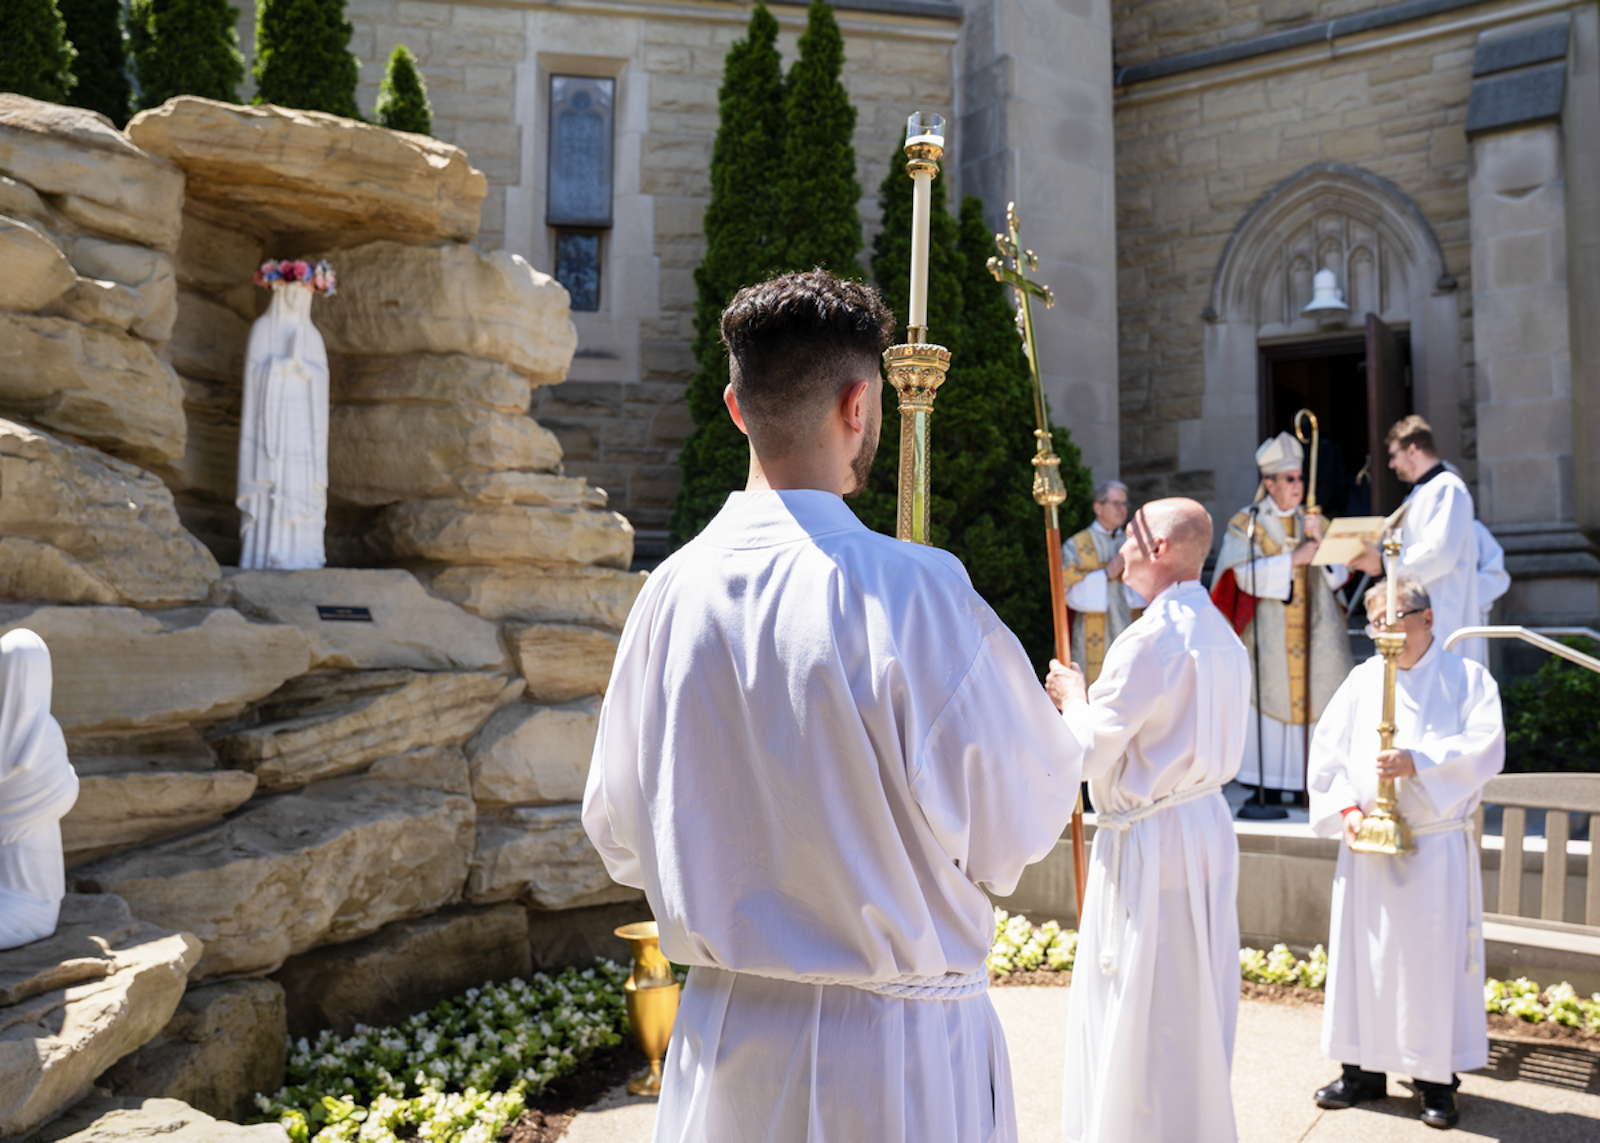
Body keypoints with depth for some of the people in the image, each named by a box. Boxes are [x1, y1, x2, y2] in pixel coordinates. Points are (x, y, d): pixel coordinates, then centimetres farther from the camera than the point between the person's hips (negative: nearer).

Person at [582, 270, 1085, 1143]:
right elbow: (1018, 829, -11)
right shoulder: (911, 590, -22)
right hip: (900, 1060, -4)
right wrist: (1058, 725, 9)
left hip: (721, 1046, 5)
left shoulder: (671, 590, -6)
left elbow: (618, 839, 5)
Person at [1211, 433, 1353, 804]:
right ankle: (1270, 788, 2)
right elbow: (1246, 576, -11)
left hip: (1318, 635, 3)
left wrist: (1320, 541, -10)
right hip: (1270, 640, -3)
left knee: (1321, 701, -3)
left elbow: (1337, 576, 5)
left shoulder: (1315, 521, 13)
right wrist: (1294, 559, -16)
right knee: (1272, 704, -4)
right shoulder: (1246, 524, 4)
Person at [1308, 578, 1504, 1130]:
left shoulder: (1467, 678, 2)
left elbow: (1485, 748, -11)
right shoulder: (1362, 680, 7)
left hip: (1438, 848, -2)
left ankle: (1437, 1077, 16)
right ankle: (1366, 1068, 20)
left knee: (1435, 958, 1)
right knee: (1364, 953, 6)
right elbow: (1327, 752, 4)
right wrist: (1346, 808, -9)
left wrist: (1417, 763, -22)